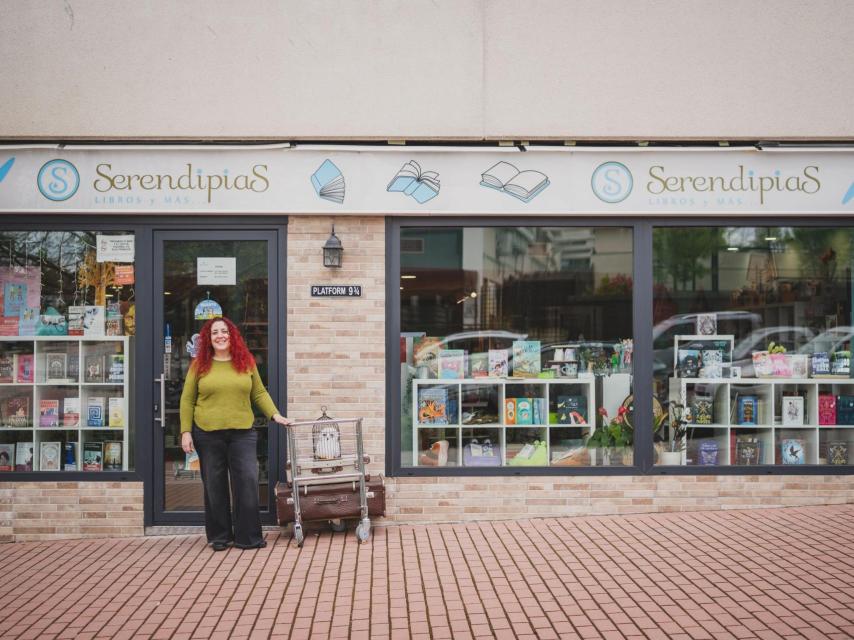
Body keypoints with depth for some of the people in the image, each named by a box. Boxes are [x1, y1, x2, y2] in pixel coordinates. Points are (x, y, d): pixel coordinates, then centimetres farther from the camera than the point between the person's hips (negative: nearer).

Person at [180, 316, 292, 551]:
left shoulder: (246, 362, 7)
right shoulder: (199, 365, 3)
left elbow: (259, 393, 12)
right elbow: (187, 400, 4)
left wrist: (275, 415, 0)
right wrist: (186, 432, -2)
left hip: (242, 433, 1)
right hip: (208, 434, -1)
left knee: (248, 482, -5)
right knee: (214, 485, 7)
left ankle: (248, 537, 5)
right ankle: (220, 536, 19)